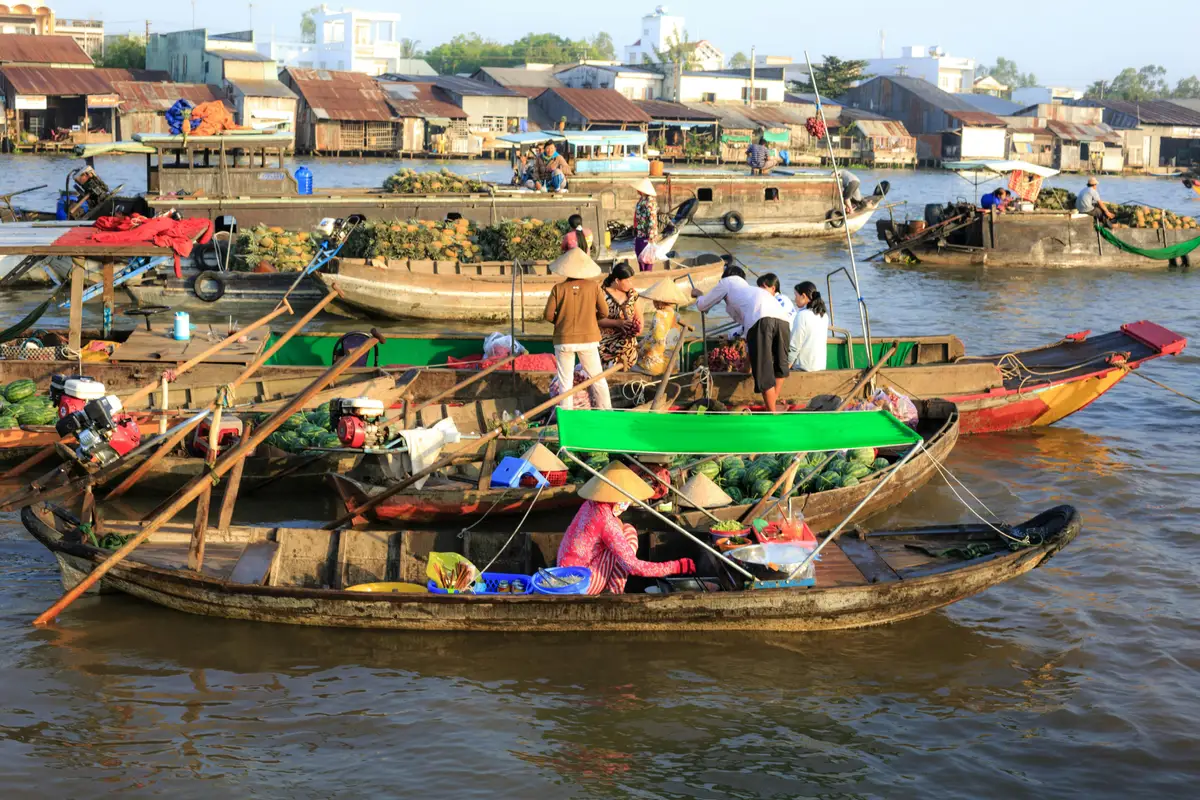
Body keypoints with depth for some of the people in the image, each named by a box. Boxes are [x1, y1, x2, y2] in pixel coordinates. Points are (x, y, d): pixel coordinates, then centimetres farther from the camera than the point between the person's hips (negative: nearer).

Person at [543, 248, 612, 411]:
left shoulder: (558, 288, -8)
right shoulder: (593, 286, -5)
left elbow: (549, 315, -7)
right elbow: (604, 312, -1)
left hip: (564, 340, -1)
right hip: (588, 339, 1)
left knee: (565, 381, 7)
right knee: (598, 378, 12)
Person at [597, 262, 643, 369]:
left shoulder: (632, 293, 6)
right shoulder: (602, 295, -11)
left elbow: (638, 315, 13)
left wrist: (639, 327, -7)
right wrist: (617, 323, -22)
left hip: (629, 340, 5)